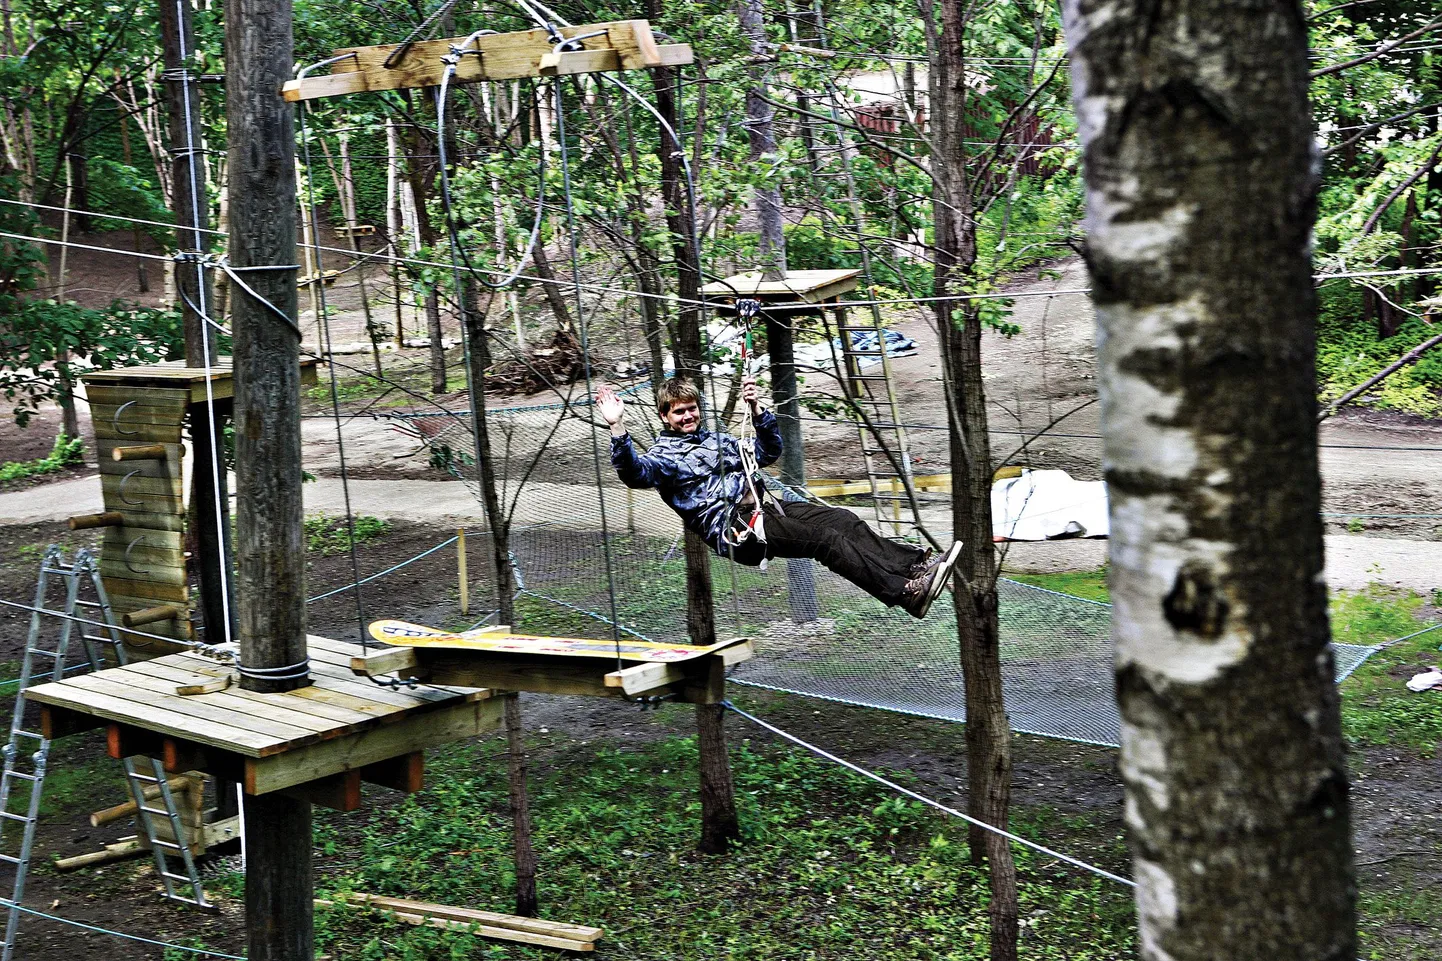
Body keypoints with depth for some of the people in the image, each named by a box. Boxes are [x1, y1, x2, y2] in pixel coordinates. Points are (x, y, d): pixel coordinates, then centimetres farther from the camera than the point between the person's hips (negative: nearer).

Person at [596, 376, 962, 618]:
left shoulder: (716, 439, 28)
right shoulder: (663, 455, 6)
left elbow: (769, 452, 29)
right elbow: (634, 472, -17)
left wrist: (756, 410, 15)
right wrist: (618, 427, -32)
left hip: (765, 507, 8)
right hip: (733, 528, -8)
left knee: (843, 521, -15)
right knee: (825, 539, -25)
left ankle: (917, 565, -26)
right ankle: (907, 593, -37)